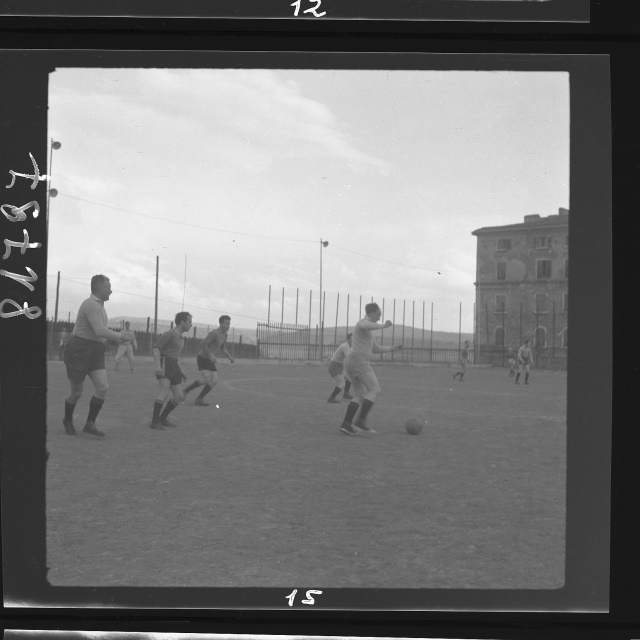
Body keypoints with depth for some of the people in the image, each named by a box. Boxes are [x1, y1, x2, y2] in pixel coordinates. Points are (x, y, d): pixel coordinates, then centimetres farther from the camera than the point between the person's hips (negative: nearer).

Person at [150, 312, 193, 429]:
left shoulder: (180, 338, 24)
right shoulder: (169, 334, -4)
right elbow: (156, 349, -12)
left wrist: (181, 372, 25)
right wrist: (157, 366, -26)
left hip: (174, 367, 9)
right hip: (165, 365, -9)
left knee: (179, 397, 4)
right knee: (165, 391, -25)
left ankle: (162, 418, 19)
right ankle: (155, 422, -24)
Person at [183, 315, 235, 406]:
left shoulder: (225, 334, 7)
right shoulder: (214, 333, -23)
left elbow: (222, 347, 23)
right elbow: (202, 344, -28)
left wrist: (230, 357, 13)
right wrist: (211, 355, -35)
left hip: (209, 360, 9)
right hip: (202, 358, -9)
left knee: (215, 381, -4)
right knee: (206, 379, -23)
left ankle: (199, 399, 4)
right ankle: (185, 391, -4)